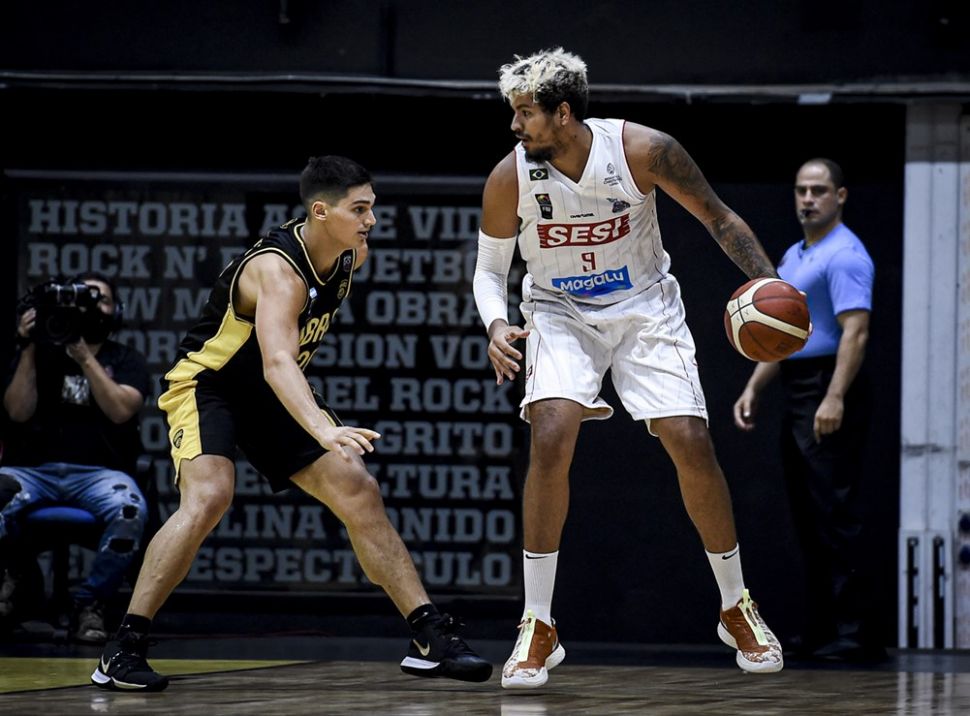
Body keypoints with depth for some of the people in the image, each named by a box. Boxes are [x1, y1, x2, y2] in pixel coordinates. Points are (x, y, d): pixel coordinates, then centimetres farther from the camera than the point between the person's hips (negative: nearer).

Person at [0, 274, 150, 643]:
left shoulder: (127, 360, 14)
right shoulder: (40, 354, 17)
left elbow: (121, 410, -6)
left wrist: (84, 355, -9)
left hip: (98, 472, 0)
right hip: (32, 470, 0)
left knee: (130, 511, -35)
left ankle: (90, 603, -16)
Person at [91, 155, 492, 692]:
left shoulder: (351, 256, -6)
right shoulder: (279, 270, -32)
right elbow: (276, 363, -48)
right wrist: (324, 431, -62)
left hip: (272, 396, 8)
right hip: (206, 384, -8)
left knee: (359, 493, 0)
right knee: (208, 497, -29)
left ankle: (429, 637, 5)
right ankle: (122, 650, -23)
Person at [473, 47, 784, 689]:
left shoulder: (642, 151, -20)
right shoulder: (510, 178, -16)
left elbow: (718, 217, -7)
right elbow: (490, 268, -2)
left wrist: (769, 285, -19)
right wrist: (496, 325, -22)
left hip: (645, 310, 0)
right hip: (560, 314, 0)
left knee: (691, 443, -10)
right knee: (551, 438, -23)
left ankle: (736, 608, 13)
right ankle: (539, 628, -14)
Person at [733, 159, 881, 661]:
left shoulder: (845, 256, -11)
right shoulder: (793, 258, 20)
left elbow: (855, 331, -21)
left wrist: (834, 399, -28)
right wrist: (753, 389, 18)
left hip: (829, 393, -10)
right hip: (796, 394, 10)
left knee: (834, 515, -12)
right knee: (807, 519, 9)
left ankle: (848, 631, -13)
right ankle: (819, 631, 13)